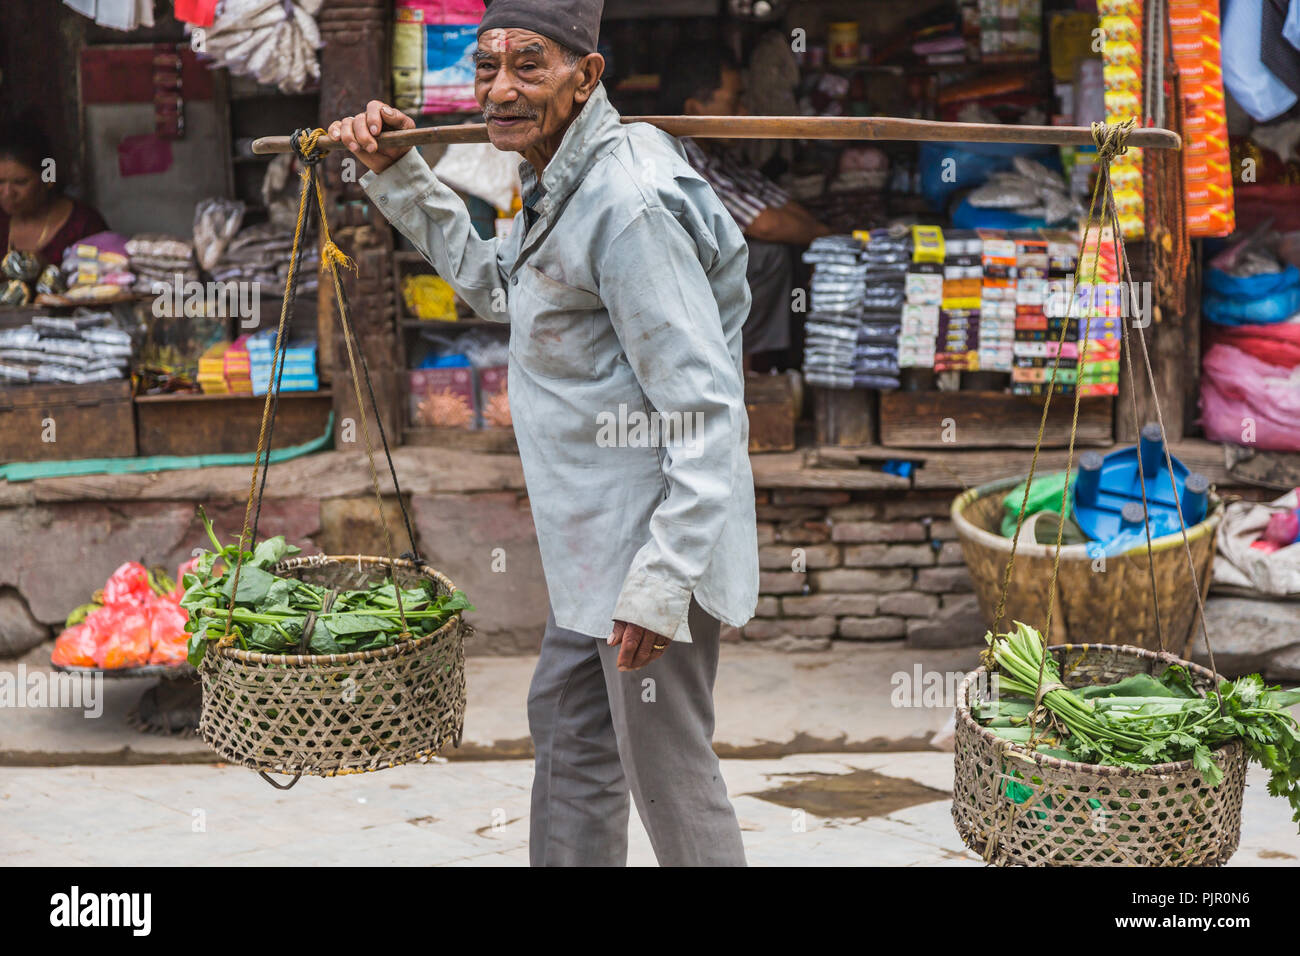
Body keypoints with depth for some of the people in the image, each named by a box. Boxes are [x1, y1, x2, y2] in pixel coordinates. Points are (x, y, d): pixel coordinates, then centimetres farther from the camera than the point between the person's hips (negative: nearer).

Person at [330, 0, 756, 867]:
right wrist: (397, 175, 19)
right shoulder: (562, 185, 9)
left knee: (668, 773, 0)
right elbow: (494, 283, 29)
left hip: (658, 536, -11)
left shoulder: (629, 206, -24)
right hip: (602, 537, 11)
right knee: (566, 722, 22)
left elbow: (706, 407, -27)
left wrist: (662, 582, -29)